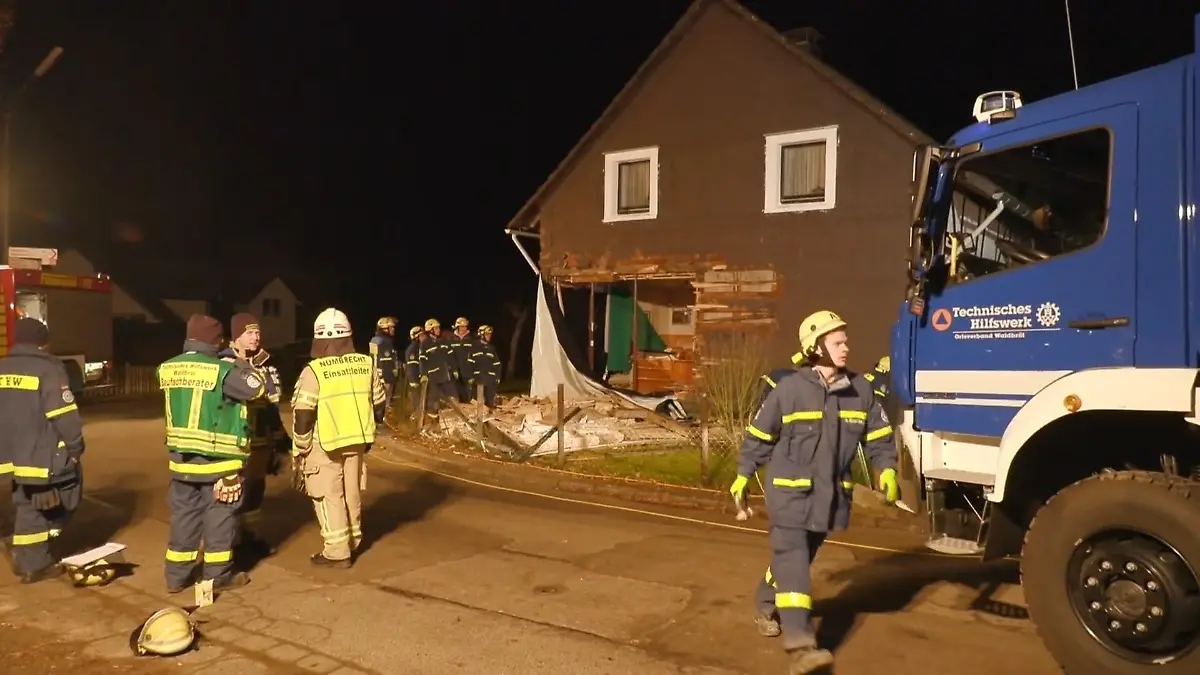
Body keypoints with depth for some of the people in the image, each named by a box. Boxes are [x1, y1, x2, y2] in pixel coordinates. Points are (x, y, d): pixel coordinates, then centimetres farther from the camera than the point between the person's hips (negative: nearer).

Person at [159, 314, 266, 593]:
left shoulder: (167, 369, 1)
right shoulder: (222, 371, -19)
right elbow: (261, 388, -15)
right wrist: (243, 367, 3)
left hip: (180, 458, 6)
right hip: (218, 460, -6)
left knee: (184, 515, 16)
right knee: (219, 517, 8)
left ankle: (177, 575, 24)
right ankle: (218, 575, 16)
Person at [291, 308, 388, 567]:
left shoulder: (314, 371, -16)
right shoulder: (366, 364, -2)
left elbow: (303, 415, -14)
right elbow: (379, 404, 7)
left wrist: (299, 449, -2)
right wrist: (368, 433, 20)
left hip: (324, 443, -5)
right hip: (356, 440, 5)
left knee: (329, 497, 5)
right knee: (352, 493, 19)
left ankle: (337, 552, 8)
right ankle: (353, 540, 33)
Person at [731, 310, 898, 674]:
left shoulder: (860, 389, -1)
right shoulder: (790, 389, -13)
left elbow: (878, 434, 9)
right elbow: (759, 434, -2)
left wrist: (886, 469, -7)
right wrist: (743, 474, 3)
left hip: (831, 495, 5)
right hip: (790, 492, -5)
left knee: (798, 558, 19)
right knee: (792, 560, -10)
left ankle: (768, 607, 43)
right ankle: (800, 644, -11)